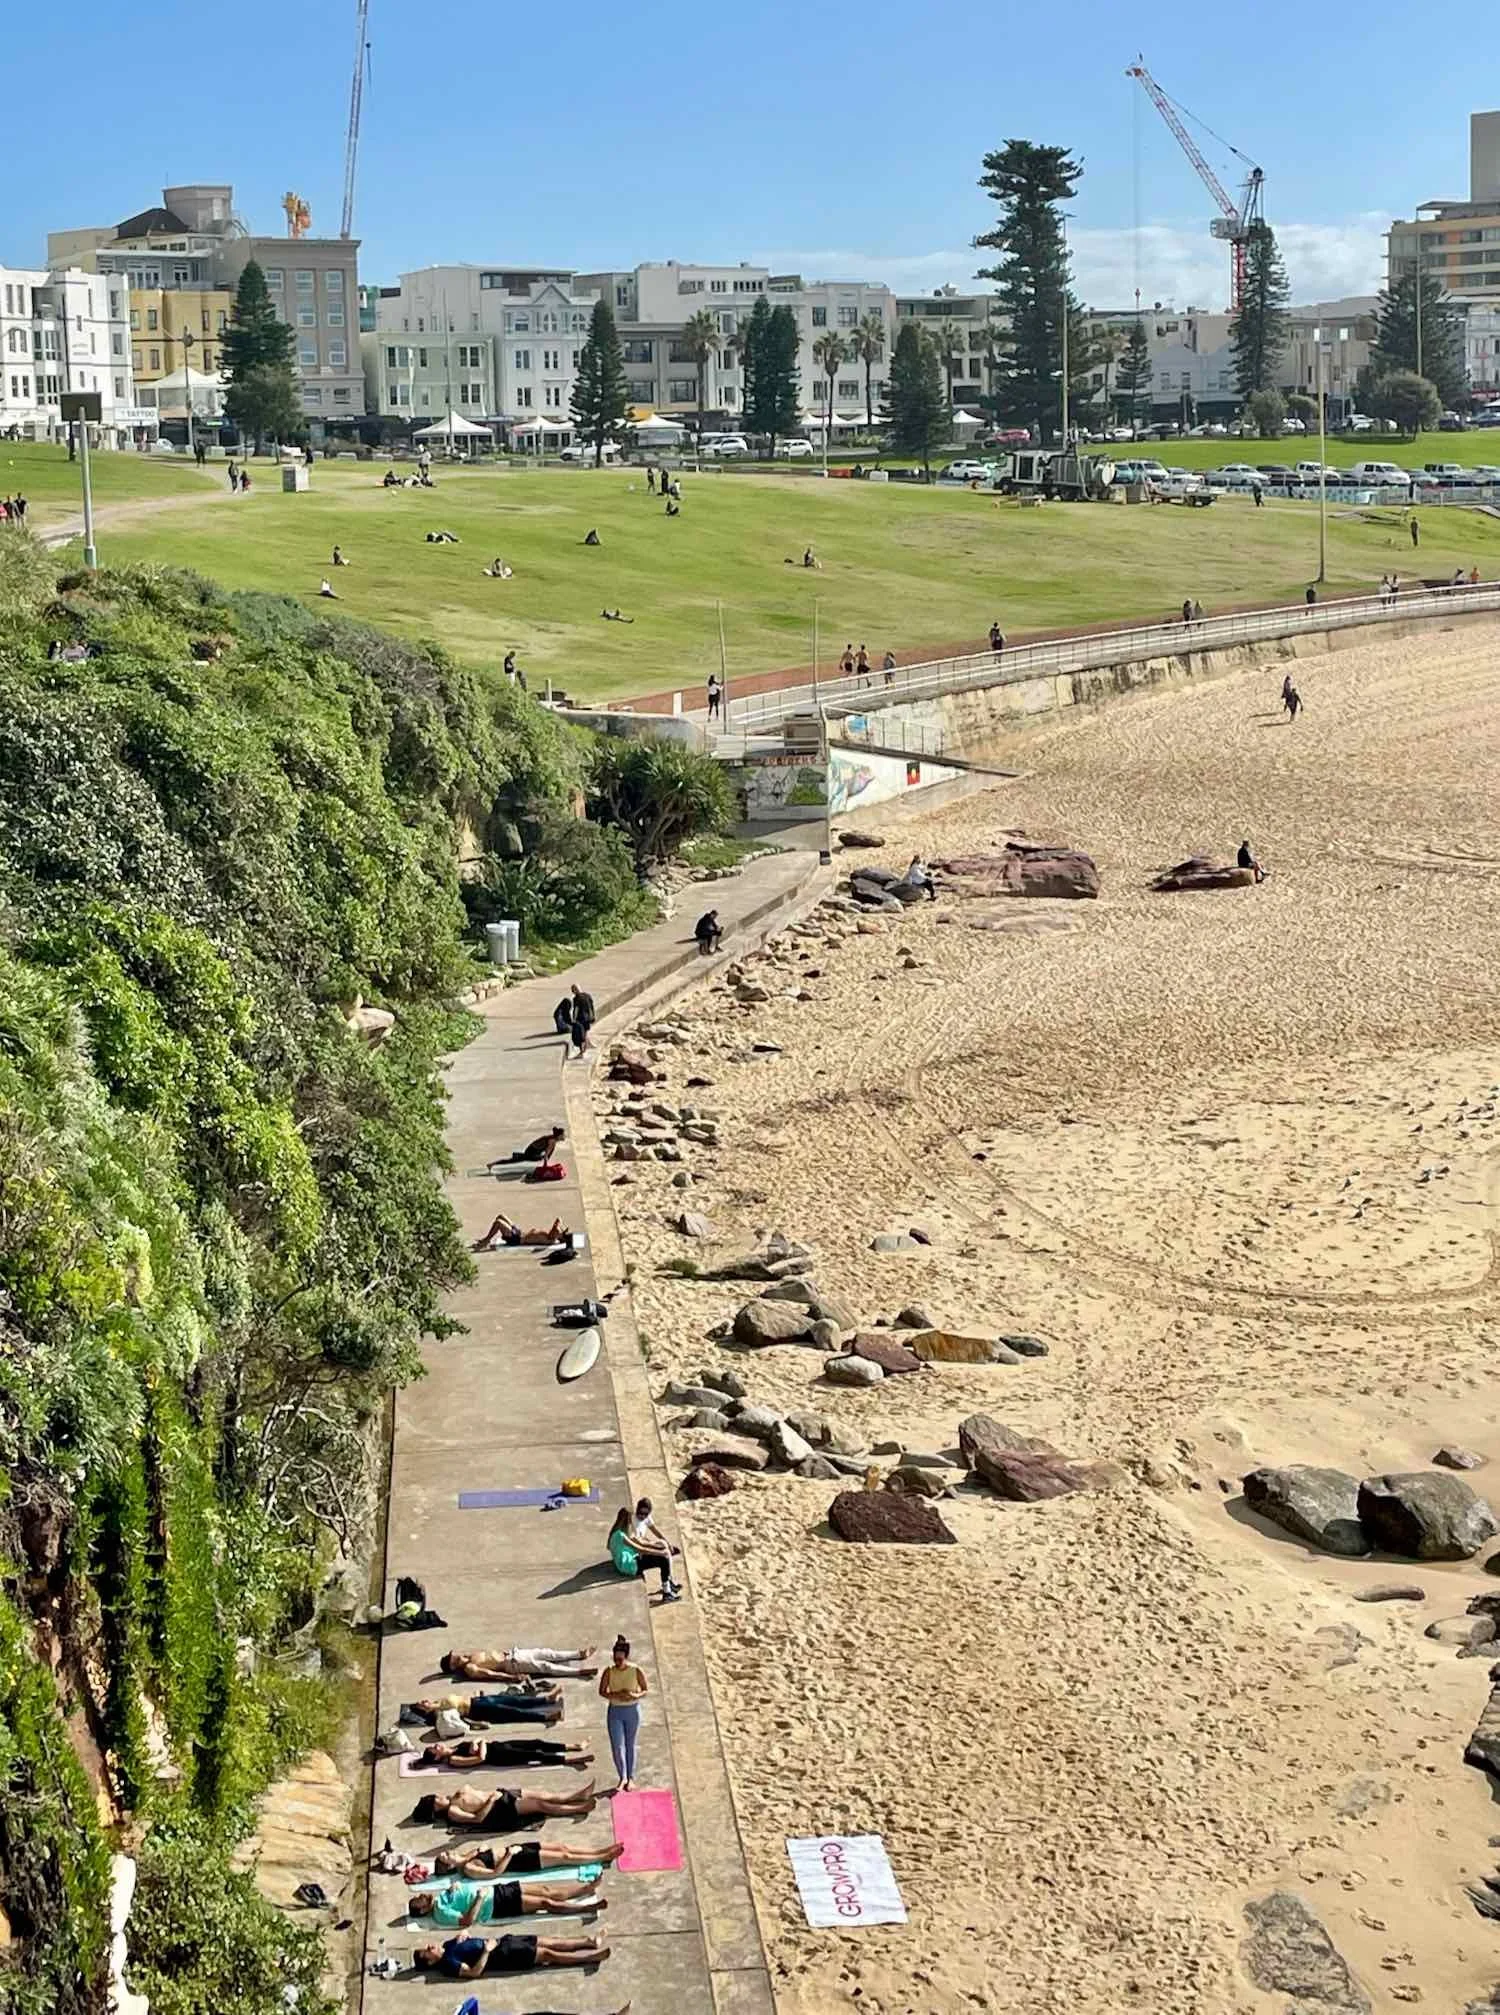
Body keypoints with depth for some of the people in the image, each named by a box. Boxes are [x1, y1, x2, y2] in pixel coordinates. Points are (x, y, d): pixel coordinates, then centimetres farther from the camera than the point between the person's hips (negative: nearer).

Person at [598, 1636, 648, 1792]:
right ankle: (622, 1778, 10)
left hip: (632, 1710, 0)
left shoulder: (636, 1671, -10)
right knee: (617, 1747, -4)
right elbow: (602, 1692, -2)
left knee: (630, 1745, 10)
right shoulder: (608, 1672, -8)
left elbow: (646, 1690, -2)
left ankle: (631, 1778, 24)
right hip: (615, 1711, 0)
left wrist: (636, 1696, -23)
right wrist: (615, 1695, -21)